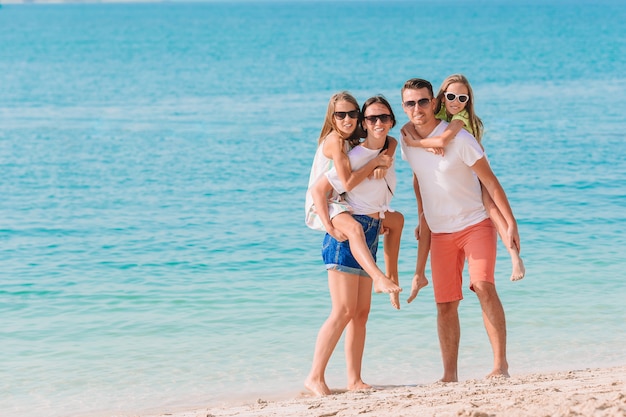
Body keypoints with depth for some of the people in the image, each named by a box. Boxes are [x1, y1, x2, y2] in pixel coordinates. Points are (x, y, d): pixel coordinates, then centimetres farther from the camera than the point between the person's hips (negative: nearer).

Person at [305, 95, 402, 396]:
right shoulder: (355, 156, -15)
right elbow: (318, 190, -18)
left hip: (370, 235, 8)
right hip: (347, 232, -8)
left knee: (361, 312, 6)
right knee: (343, 311, -12)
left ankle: (354, 380, 9)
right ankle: (315, 377, -7)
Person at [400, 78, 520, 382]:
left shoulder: (458, 138, -15)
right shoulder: (407, 142, 1)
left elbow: (490, 181, -11)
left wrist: (511, 223, -15)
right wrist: (422, 220, 26)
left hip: (476, 225, -5)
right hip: (440, 234, 5)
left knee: (483, 285, -24)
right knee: (445, 304, 2)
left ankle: (500, 363, -22)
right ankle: (450, 375, 8)